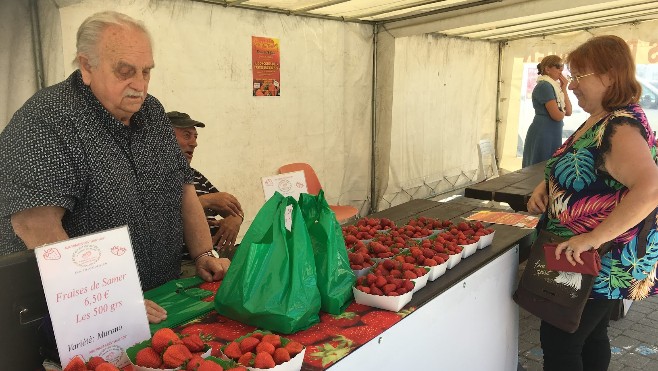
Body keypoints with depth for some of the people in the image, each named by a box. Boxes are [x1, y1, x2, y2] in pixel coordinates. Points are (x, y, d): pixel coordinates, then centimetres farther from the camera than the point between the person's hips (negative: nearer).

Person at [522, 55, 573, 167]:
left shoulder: (554, 86, 16)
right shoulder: (544, 86, -13)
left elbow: (568, 112, 10)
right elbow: (557, 115, -19)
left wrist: (564, 89, 4)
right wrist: (562, 111, 4)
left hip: (553, 135, 9)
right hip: (543, 135, -9)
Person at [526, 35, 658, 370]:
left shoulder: (620, 128, -23)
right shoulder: (598, 120, 8)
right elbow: (583, 171, 21)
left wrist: (593, 238, -35)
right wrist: (544, 186, 0)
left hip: (600, 263, -10)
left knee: (559, 344, 0)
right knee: (591, 338, 23)